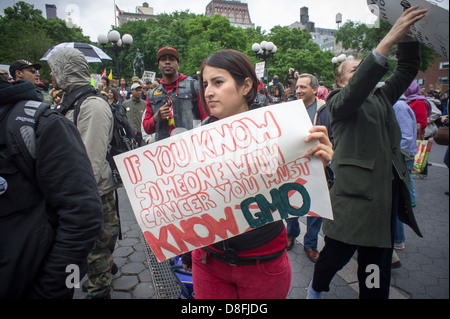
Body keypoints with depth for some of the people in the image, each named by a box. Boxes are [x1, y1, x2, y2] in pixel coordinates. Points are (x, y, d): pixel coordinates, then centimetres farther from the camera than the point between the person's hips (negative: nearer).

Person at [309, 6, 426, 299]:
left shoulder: (382, 98, 18)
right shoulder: (339, 102, -1)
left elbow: (408, 70, 13)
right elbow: (357, 89, -21)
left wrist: (408, 33, -1)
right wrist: (389, 40, -27)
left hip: (387, 193, 6)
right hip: (355, 195, -6)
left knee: (377, 265, 13)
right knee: (335, 255, 7)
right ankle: (316, 288, 36)